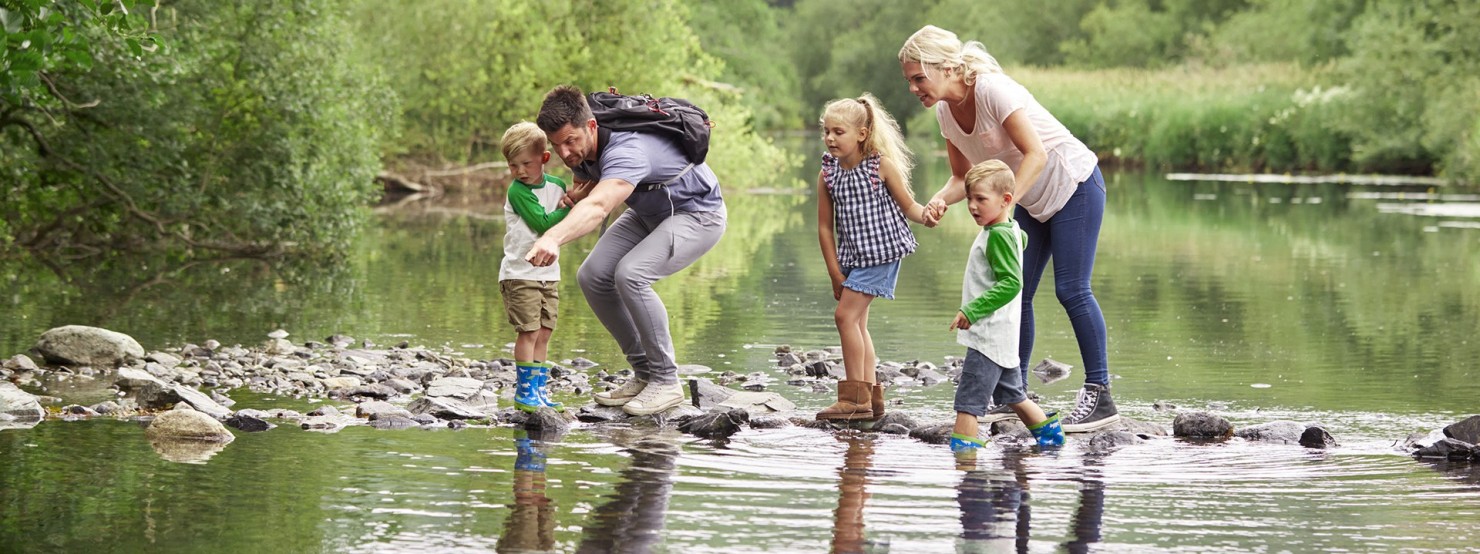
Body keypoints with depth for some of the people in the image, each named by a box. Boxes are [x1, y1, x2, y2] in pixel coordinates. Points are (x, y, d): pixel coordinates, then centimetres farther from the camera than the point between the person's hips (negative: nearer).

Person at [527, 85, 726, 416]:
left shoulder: (625, 150, -38)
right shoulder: (580, 148, -11)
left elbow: (598, 207, -56)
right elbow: (588, 194, 8)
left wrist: (553, 239, -73)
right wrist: (577, 193, -17)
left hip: (698, 213, -9)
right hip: (650, 213, 9)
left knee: (631, 274, -30)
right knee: (593, 276, -5)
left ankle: (666, 382, -16)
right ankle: (645, 374, 7)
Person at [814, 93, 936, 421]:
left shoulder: (881, 165, -11)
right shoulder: (828, 173, 1)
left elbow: (907, 206, -4)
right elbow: (825, 226, 4)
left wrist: (925, 216, -27)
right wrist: (835, 273, 1)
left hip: (881, 251, -6)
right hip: (851, 256, 6)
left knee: (846, 315, -13)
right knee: (858, 322, 10)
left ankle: (855, 397, -8)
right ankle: (870, 399, 20)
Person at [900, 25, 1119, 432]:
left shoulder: (993, 90, -27)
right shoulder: (946, 112, -2)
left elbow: (1035, 154, -29)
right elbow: (963, 177, 5)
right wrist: (940, 201, -16)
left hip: (1074, 183, -8)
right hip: (1034, 199, 8)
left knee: (1071, 289, -13)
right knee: (1016, 290, 4)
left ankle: (1100, 395, -9)